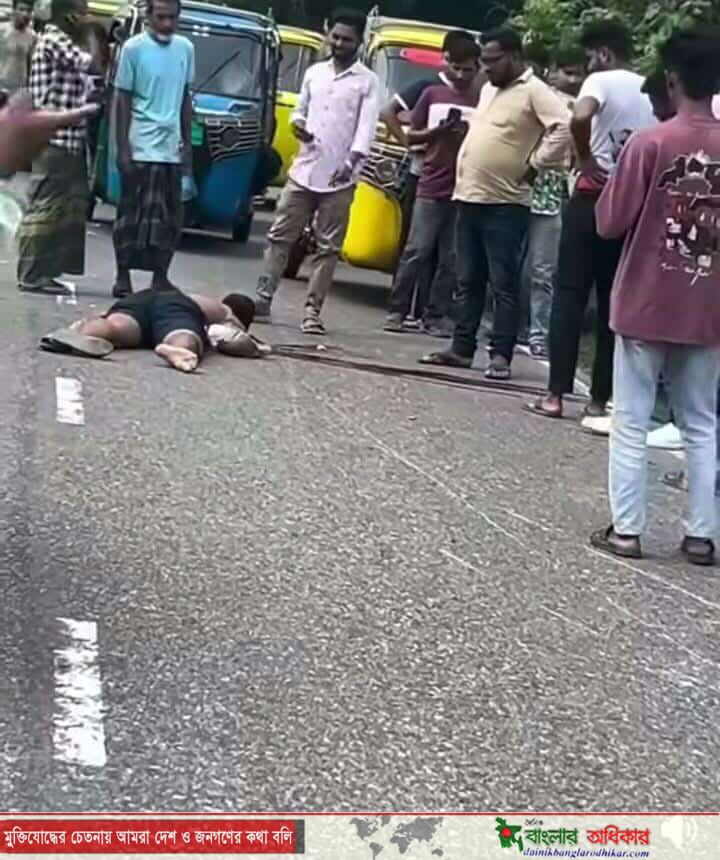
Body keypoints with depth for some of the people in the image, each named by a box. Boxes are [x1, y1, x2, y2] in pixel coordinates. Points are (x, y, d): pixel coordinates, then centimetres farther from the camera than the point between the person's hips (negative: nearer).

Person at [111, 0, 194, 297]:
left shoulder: (186, 48, 8)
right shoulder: (134, 47, -6)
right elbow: (123, 100, -4)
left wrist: (187, 139, 12)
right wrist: (122, 148, -9)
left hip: (171, 147, 4)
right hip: (140, 147, -4)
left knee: (170, 216, 6)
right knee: (133, 213, 0)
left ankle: (160, 276, 13)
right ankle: (123, 275, 8)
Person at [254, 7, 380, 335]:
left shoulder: (367, 81, -2)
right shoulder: (314, 73, 11)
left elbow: (367, 126, -11)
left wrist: (353, 160, -27)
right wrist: (298, 124, -5)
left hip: (340, 178, -4)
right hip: (303, 169, 4)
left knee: (328, 247, 0)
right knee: (280, 235, 3)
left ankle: (312, 310, 4)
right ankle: (262, 299, 8)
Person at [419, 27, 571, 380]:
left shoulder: (534, 91, -9)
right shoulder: (488, 89, 17)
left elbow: (564, 128, -20)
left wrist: (533, 166, -15)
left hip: (505, 204, -8)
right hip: (469, 197, 9)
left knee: (504, 284, -4)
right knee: (468, 281, 12)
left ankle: (500, 355, -2)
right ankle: (462, 347, 18)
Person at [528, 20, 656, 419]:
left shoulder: (602, 81, -6)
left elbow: (580, 117, -27)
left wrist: (585, 159, -13)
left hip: (594, 199, -5)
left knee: (569, 295, 1)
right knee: (613, 302, 8)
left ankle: (556, 394, -2)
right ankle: (600, 399, 8)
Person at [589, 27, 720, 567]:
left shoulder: (649, 143, -13)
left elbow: (609, 223, -8)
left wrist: (613, 184, 9)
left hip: (646, 306, -3)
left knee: (632, 423, 6)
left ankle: (626, 530, 8)